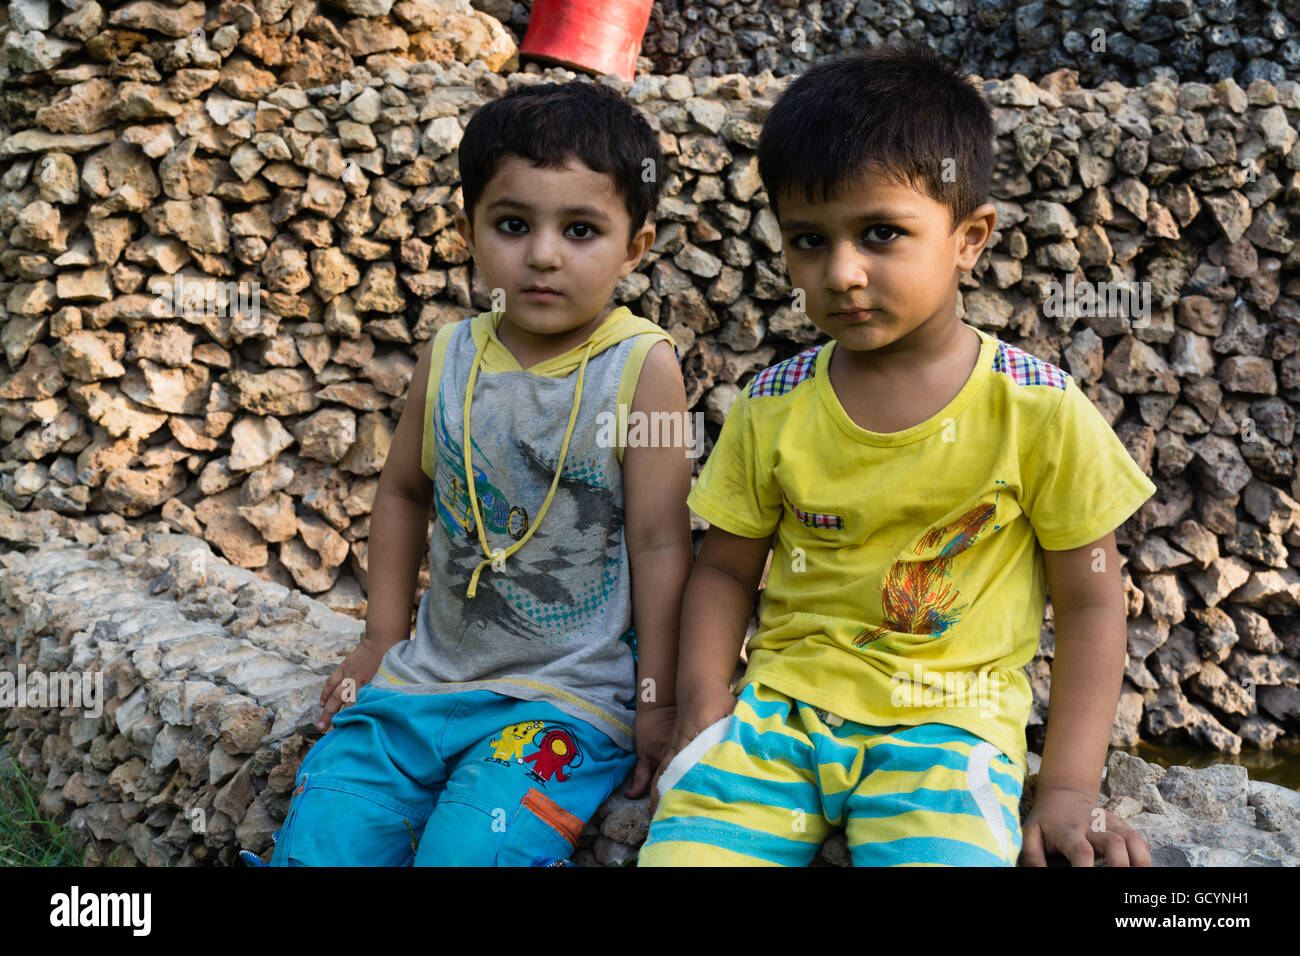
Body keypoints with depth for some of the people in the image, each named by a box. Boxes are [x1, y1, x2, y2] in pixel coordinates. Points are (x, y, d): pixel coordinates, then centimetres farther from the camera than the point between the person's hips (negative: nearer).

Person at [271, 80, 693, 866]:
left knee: (468, 847, -24)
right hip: (430, 676, 5)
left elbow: (660, 543, -9)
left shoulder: (641, 367, -10)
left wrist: (658, 703, -8)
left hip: (570, 697, -4)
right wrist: (383, 638, 16)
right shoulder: (449, 358, 3)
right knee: (316, 838, -5)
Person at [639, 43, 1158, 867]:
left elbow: (1090, 603, 0)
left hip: (948, 723, -2)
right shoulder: (773, 408, 0)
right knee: (678, 846, -20)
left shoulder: (1041, 411, -8)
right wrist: (705, 709, -5)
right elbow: (725, 568, 10)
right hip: (780, 703, 2)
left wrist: (1070, 791, -6)